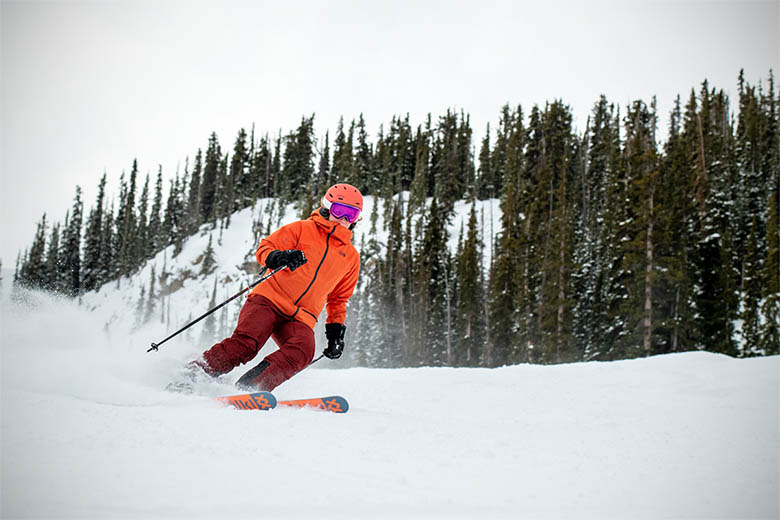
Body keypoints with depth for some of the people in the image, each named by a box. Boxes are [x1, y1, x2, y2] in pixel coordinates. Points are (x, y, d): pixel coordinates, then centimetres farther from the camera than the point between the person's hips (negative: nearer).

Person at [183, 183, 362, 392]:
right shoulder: (302, 229, 9)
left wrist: (336, 328, 16)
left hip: (300, 319, 3)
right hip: (270, 299, -3)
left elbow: (339, 299, 28)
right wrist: (278, 257, -17)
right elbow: (264, 248, 4)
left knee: (303, 350, -29)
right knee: (246, 342, -26)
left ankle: (246, 390, -34)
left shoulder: (351, 256, 20)